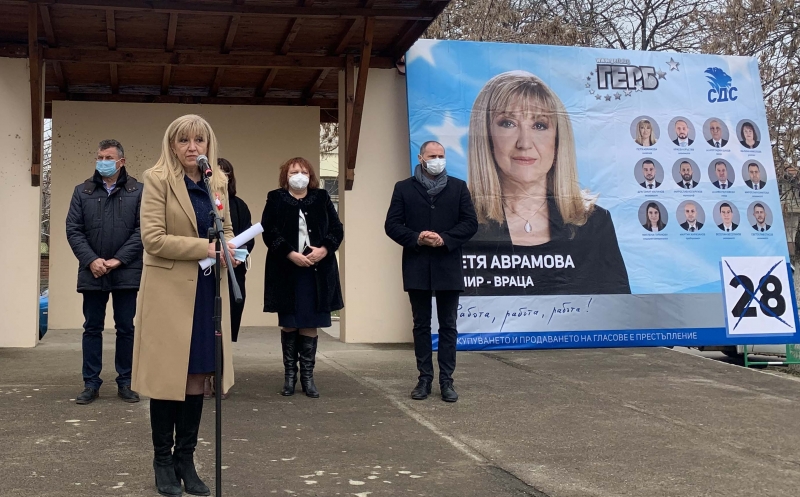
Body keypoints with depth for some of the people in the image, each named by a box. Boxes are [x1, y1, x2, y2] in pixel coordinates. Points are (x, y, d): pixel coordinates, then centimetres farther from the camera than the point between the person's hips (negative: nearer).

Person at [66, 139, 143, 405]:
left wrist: (117, 260, -13)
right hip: (92, 272, 2)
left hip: (126, 272, -1)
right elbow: (73, 230, 1)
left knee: (126, 329, 6)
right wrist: (91, 260, -12)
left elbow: (142, 230, -5)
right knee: (92, 329, 7)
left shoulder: (138, 191, 1)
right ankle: (91, 384, 15)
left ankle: (125, 383, 15)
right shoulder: (82, 191, 7)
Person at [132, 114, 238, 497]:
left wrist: (229, 249, -4)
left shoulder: (218, 181, 10)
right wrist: (204, 247, -20)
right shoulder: (157, 179, -6)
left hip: (207, 290, 5)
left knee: (196, 378, 8)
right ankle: (163, 461, 18)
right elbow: (152, 238, -13)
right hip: (169, 290, -4)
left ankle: (186, 460, 20)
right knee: (167, 376, 2)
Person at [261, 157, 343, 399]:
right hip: (286, 271, -1)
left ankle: (307, 376, 10)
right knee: (288, 324, 5)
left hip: (317, 272, 1)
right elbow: (269, 232, -6)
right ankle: (289, 375, 15)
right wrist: (291, 254, -17)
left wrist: (324, 249, -13)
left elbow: (337, 229, 5)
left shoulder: (322, 198, 9)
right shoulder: (275, 199, 3)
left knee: (310, 324, 3)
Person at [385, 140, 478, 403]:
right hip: (417, 267, 0)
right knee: (421, 325, 7)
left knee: (448, 326, 4)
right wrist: (416, 238, -16)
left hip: (448, 266, 0)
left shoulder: (458, 187, 7)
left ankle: (446, 380, 9)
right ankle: (424, 378, 14)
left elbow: (470, 223, 1)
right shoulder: (404, 188, 6)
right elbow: (392, 225, 0)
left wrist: (445, 239, -14)